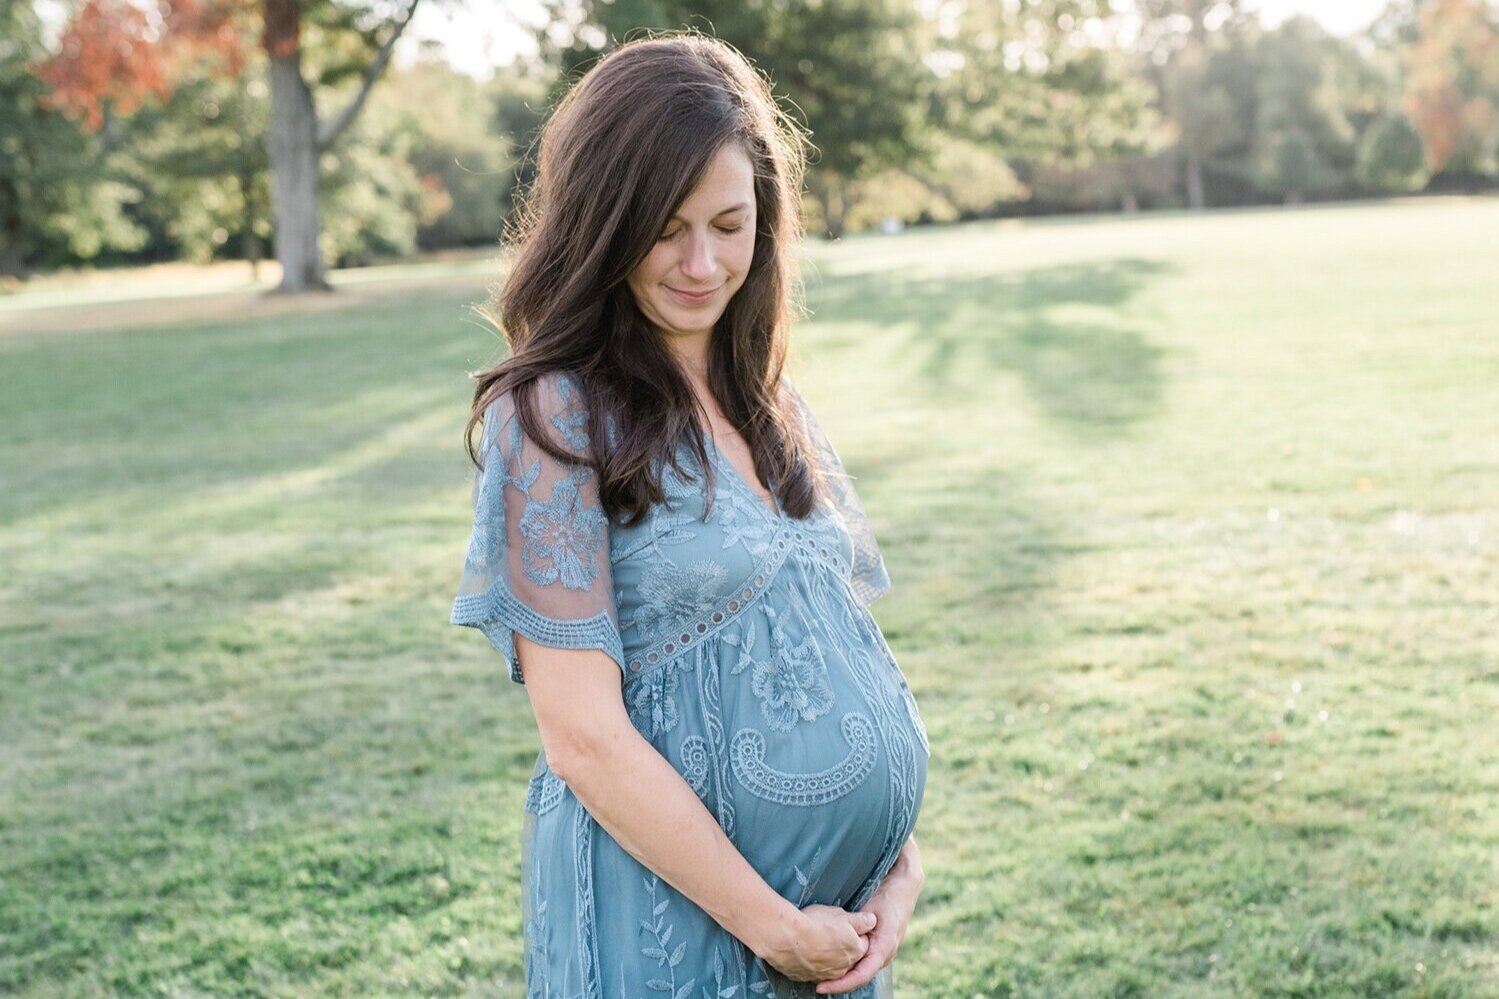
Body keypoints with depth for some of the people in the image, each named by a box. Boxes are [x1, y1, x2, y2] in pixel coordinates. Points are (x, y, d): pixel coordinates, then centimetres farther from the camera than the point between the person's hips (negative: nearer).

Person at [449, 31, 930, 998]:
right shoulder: (555, 416, -14)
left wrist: (901, 861, -3)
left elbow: (841, 640, 9)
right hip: (671, 916, -6)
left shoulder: (772, 406, 6)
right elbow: (584, 734, -17)